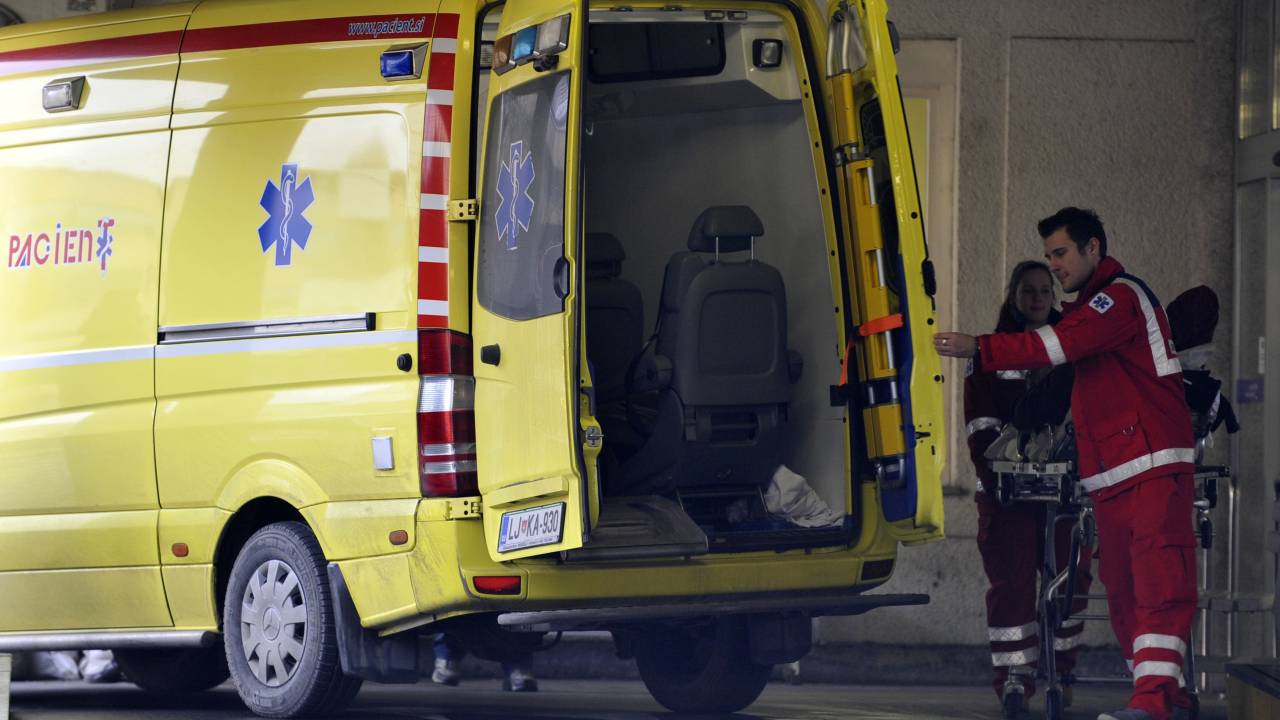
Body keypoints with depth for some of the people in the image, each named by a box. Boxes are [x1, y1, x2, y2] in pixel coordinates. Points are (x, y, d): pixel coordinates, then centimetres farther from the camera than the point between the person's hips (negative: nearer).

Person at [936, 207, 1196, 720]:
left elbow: (1059, 345, -22)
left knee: (1158, 581, -16)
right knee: (1121, 586, 7)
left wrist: (977, 349, -26)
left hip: (1154, 465, -10)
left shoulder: (1122, 297, -8)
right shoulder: (1094, 305, 25)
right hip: (1112, 475, 10)